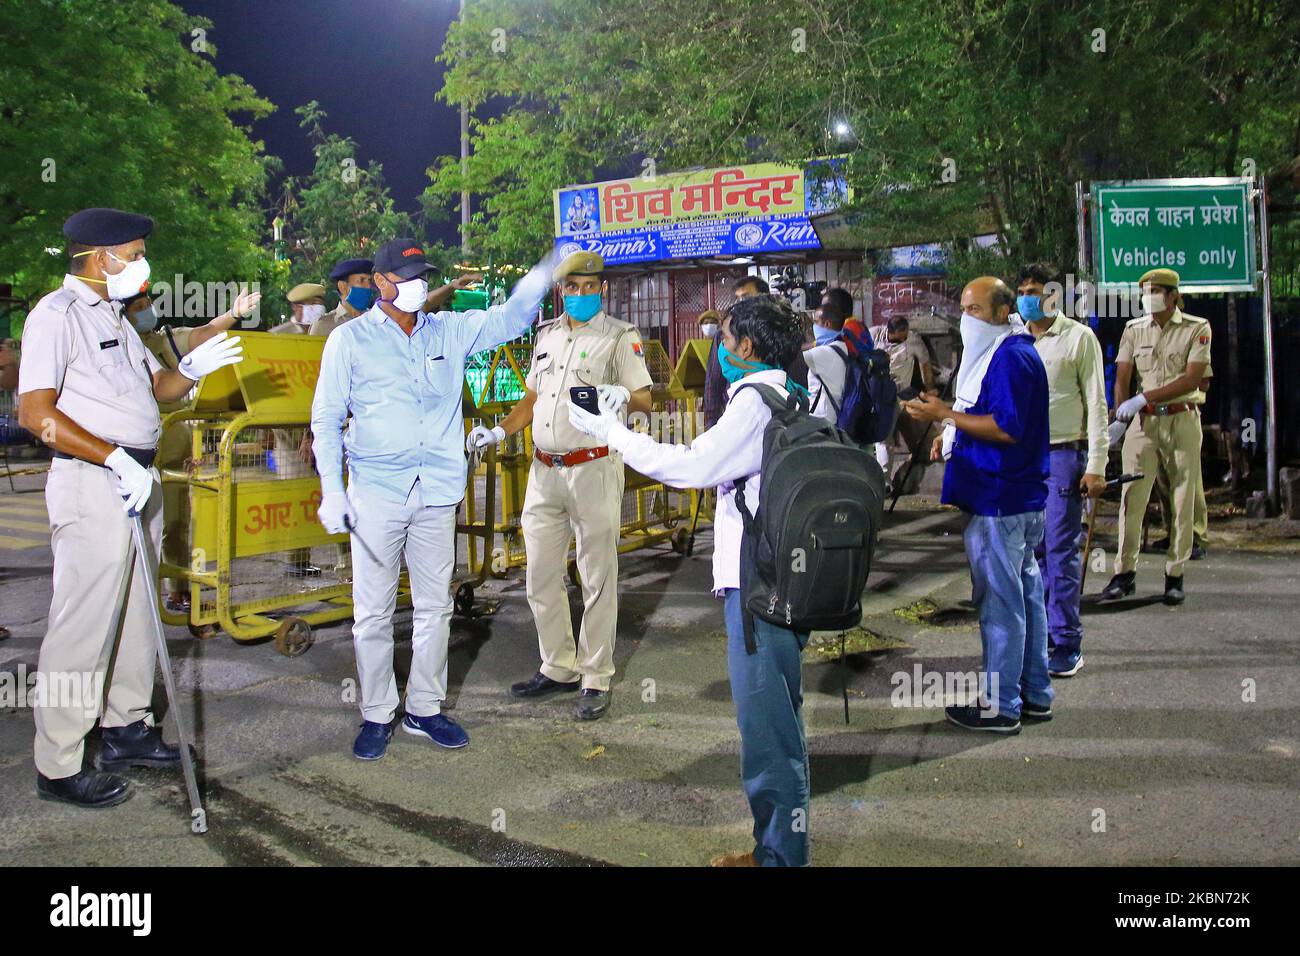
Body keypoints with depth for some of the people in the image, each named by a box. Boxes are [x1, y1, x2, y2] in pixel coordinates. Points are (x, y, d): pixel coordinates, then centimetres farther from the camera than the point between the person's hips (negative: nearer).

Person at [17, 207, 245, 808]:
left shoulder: (114, 317, 19)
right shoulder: (56, 314, -10)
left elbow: (157, 388, 24)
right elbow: (36, 413, -18)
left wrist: (192, 369, 3)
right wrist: (116, 459, -22)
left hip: (136, 481, 9)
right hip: (91, 486, -9)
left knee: (136, 615, 16)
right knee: (83, 625, -4)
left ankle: (126, 730, 29)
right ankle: (58, 767, 6)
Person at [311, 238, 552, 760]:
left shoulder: (449, 331, 9)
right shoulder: (350, 339, 1)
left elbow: (510, 318, 8)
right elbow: (327, 420, 2)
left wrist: (543, 274, -11)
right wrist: (332, 492, -7)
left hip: (437, 493, 3)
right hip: (376, 494, -3)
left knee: (435, 608, 10)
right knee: (373, 612, 2)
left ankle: (424, 709, 23)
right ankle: (377, 716, 17)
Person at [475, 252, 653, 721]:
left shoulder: (620, 336, -2)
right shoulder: (547, 335, 16)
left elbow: (646, 400, -8)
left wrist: (623, 394, -30)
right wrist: (499, 431, 8)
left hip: (594, 468, -6)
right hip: (544, 470, 6)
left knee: (597, 579, 1)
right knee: (540, 576, 11)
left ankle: (596, 679, 11)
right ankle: (558, 668, 26)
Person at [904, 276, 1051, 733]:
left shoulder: (1012, 357, -16)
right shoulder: (1002, 353, 18)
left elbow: (1008, 428, -22)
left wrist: (946, 415, -19)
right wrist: (953, 435, 10)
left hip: (1001, 501, -11)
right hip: (1020, 495, 11)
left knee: (1000, 600, -3)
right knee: (1025, 593, 15)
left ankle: (1000, 704, 6)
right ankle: (1033, 694, 25)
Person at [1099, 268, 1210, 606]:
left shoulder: (1197, 328, -1)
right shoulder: (1133, 330, 7)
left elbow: (1191, 379, -11)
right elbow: (1121, 379, 5)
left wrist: (1143, 398, -18)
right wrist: (1120, 418, -9)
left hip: (1182, 419, -2)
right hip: (1144, 421, 2)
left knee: (1183, 500, 1)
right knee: (1131, 496, -4)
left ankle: (1174, 576, 9)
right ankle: (1125, 573, 2)